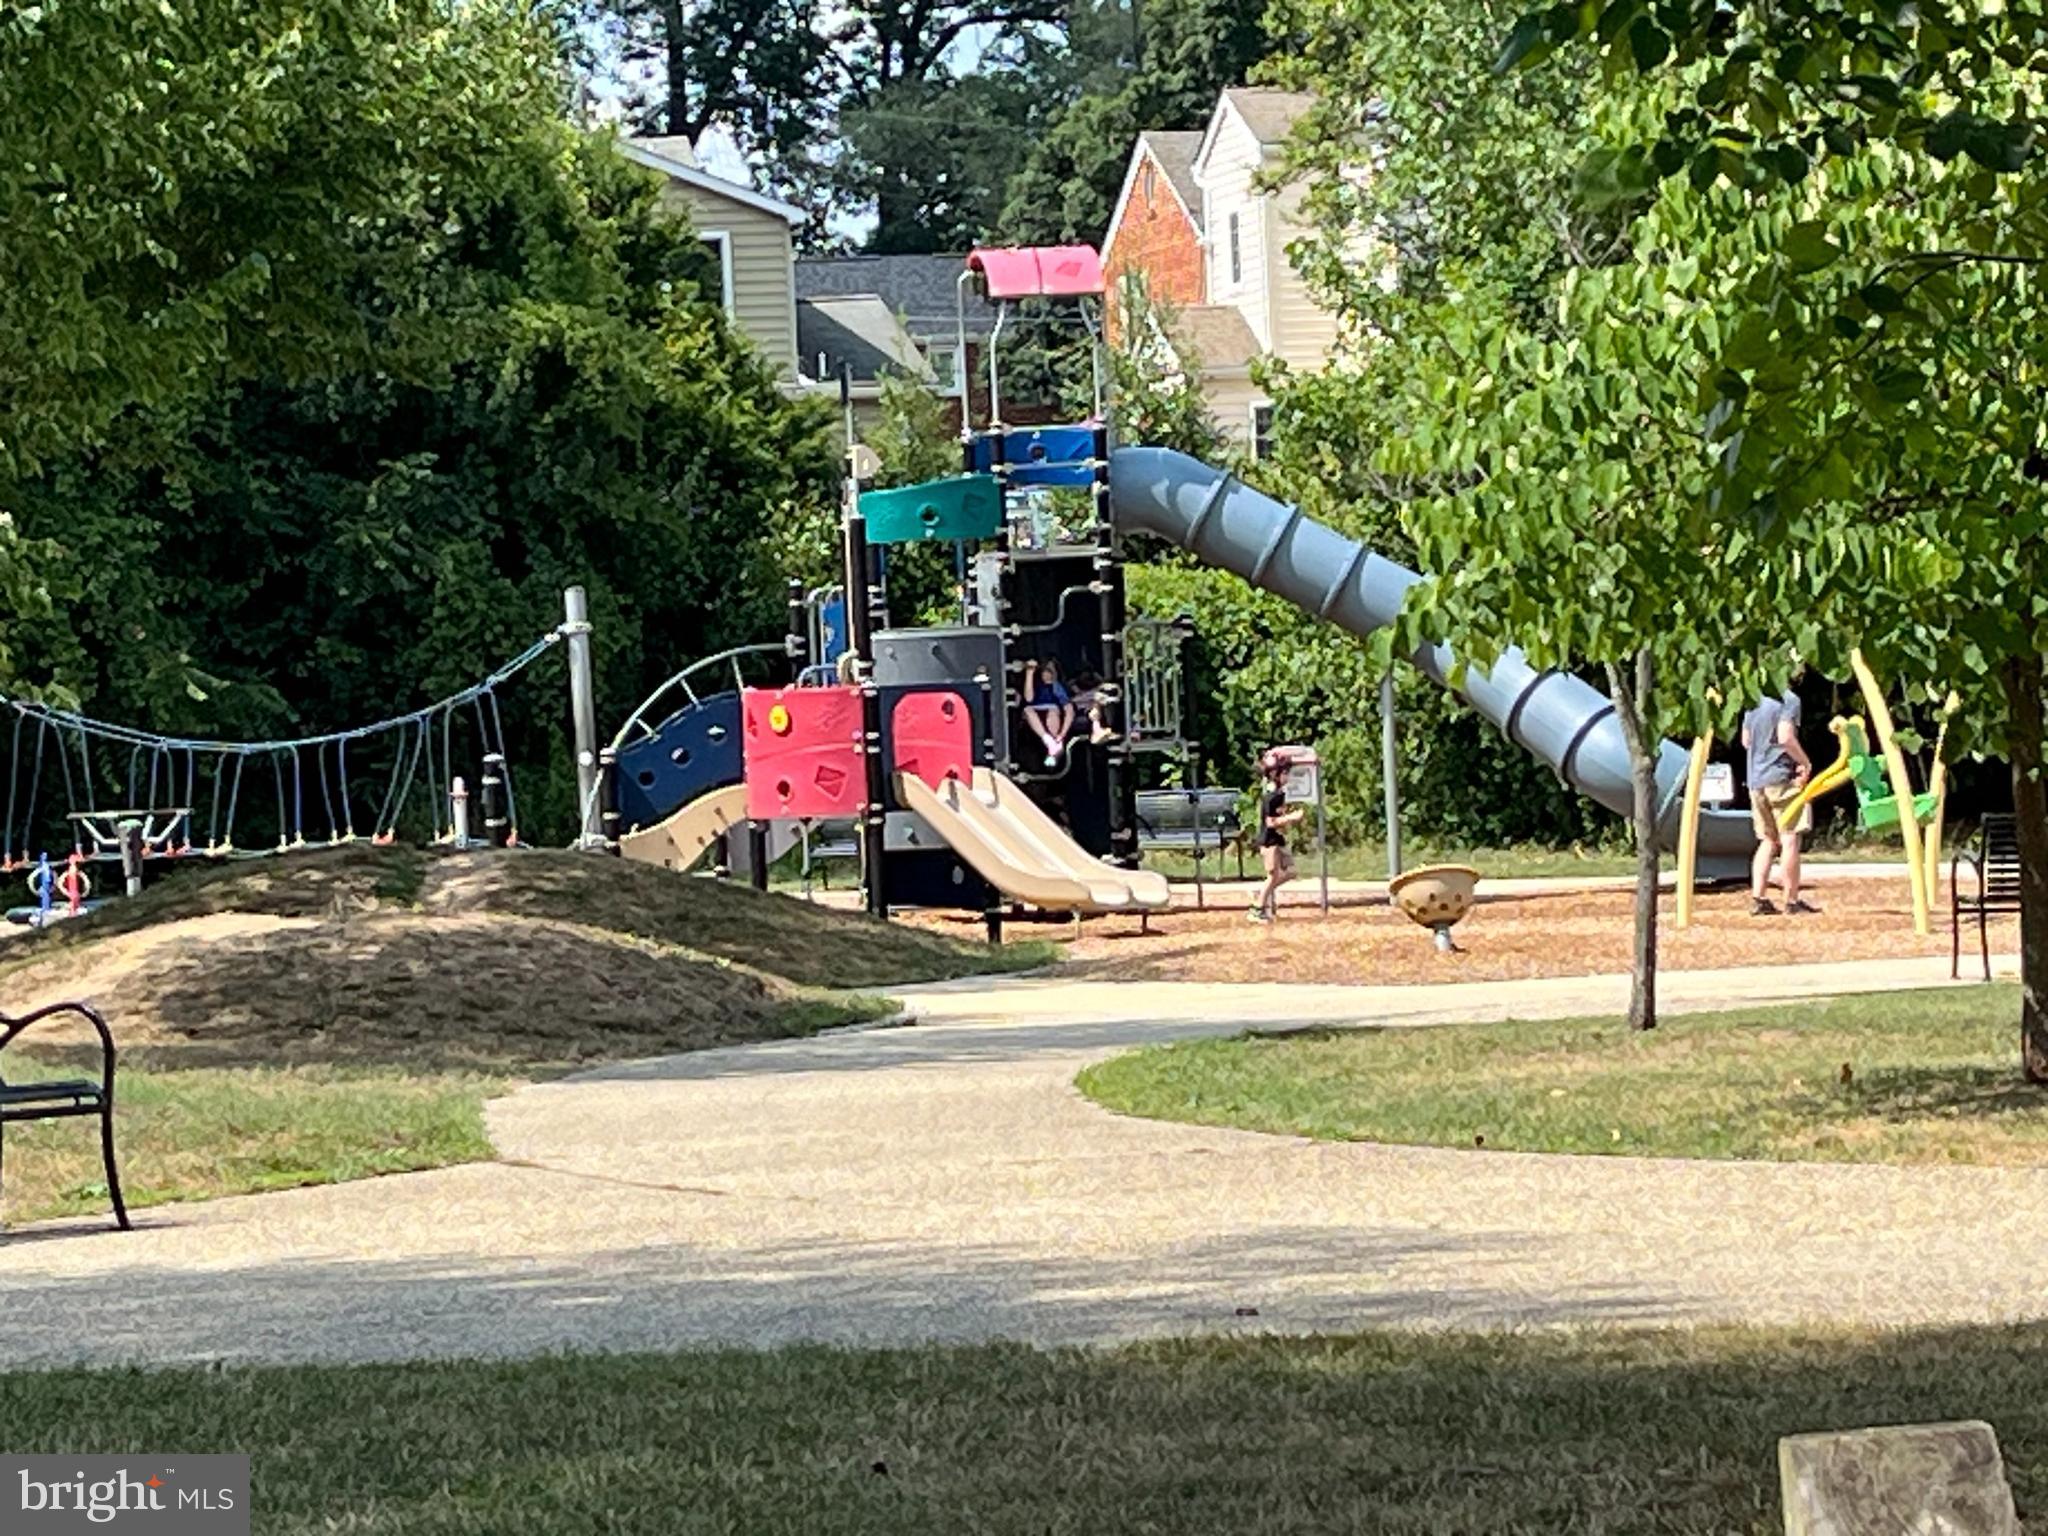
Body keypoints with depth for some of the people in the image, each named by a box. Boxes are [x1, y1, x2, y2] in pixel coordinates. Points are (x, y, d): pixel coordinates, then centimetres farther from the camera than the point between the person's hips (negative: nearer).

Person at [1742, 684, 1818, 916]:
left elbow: (1746, 741, 18)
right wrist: (1806, 763, -9)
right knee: (1790, 838, -3)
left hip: (1756, 779, 7)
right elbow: (1785, 737, -20)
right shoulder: (1788, 700, -10)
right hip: (1782, 777, -7)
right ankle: (1792, 900, -3)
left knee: (1768, 840, 12)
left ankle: (1758, 898, 4)